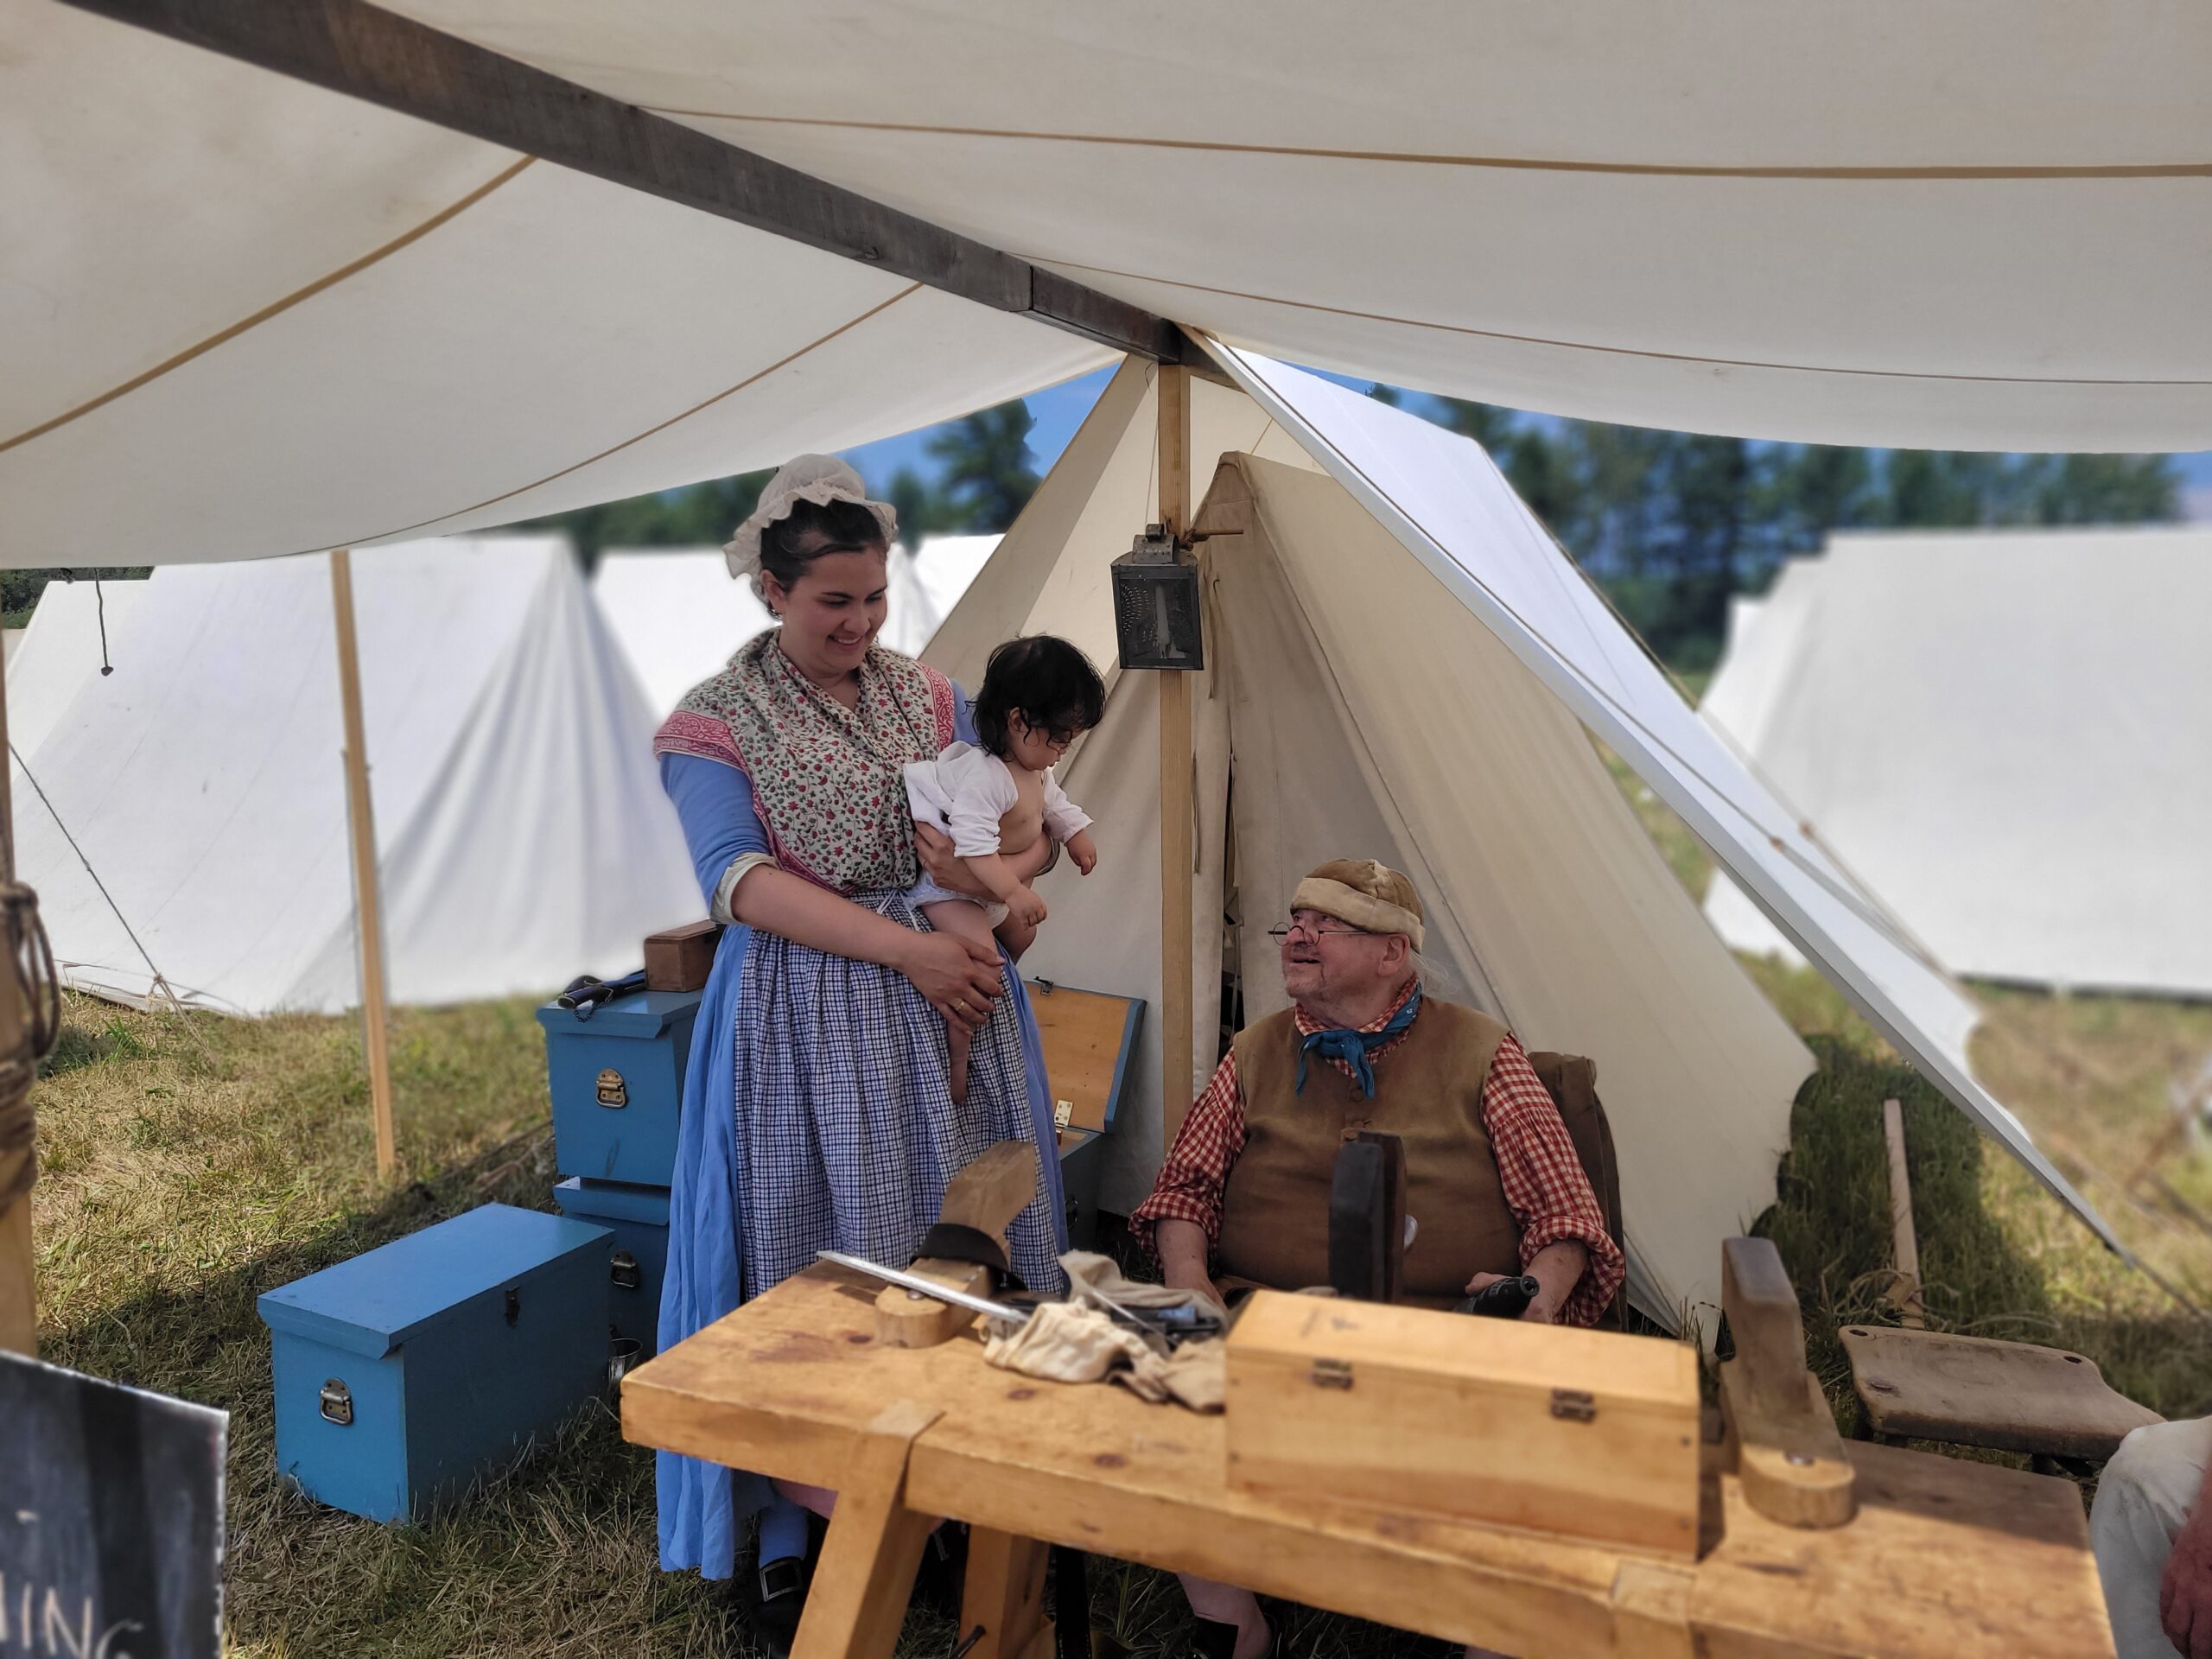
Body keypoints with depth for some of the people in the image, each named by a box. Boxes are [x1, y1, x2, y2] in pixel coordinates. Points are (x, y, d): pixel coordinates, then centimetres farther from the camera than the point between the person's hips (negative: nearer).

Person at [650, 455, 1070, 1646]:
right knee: (813, 1261, 3)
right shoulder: (712, 723, -3)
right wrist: (904, 945, -25)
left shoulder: (931, 697, 8)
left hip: (951, 1001, 4)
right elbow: (738, 880, -16)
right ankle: (799, 1537, 22)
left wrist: (999, 873, -14)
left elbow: (1027, 824, 11)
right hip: (807, 1021, -4)